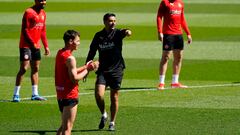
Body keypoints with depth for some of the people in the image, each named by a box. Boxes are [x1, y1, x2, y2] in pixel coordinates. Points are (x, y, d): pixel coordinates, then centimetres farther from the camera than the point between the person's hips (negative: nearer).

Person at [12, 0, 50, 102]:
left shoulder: (43, 14, 11)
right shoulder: (29, 12, -13)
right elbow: (24, 30, -15)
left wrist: (46, 46, 13)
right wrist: (32, 43, -19)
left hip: (36, 46, 8)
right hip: (26, 45, -8)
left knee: (35, 69, 9)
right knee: (24, 68, -10)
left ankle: (35, 94, 14)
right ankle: (16, 94, -6)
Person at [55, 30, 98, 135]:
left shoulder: (60, 53, 10)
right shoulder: (70, 58, -19)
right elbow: (75, 78, -20)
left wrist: (85, 67, 11)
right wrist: (87, 70, -9)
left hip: (61, 94, 9)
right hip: (70, 95, -9)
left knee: (63, 125, 19)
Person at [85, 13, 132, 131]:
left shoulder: (117, 33, -4)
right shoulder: (98, 36, 3)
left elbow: (123, 33, -29)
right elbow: (91, 52, 11)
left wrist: (127, 32, -53)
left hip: (116, 70, -1)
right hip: (102, 70, 1)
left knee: (114, 97, 5)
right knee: (98, 94, -14)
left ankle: (112, 122, 20)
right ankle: (103, 115, 12)